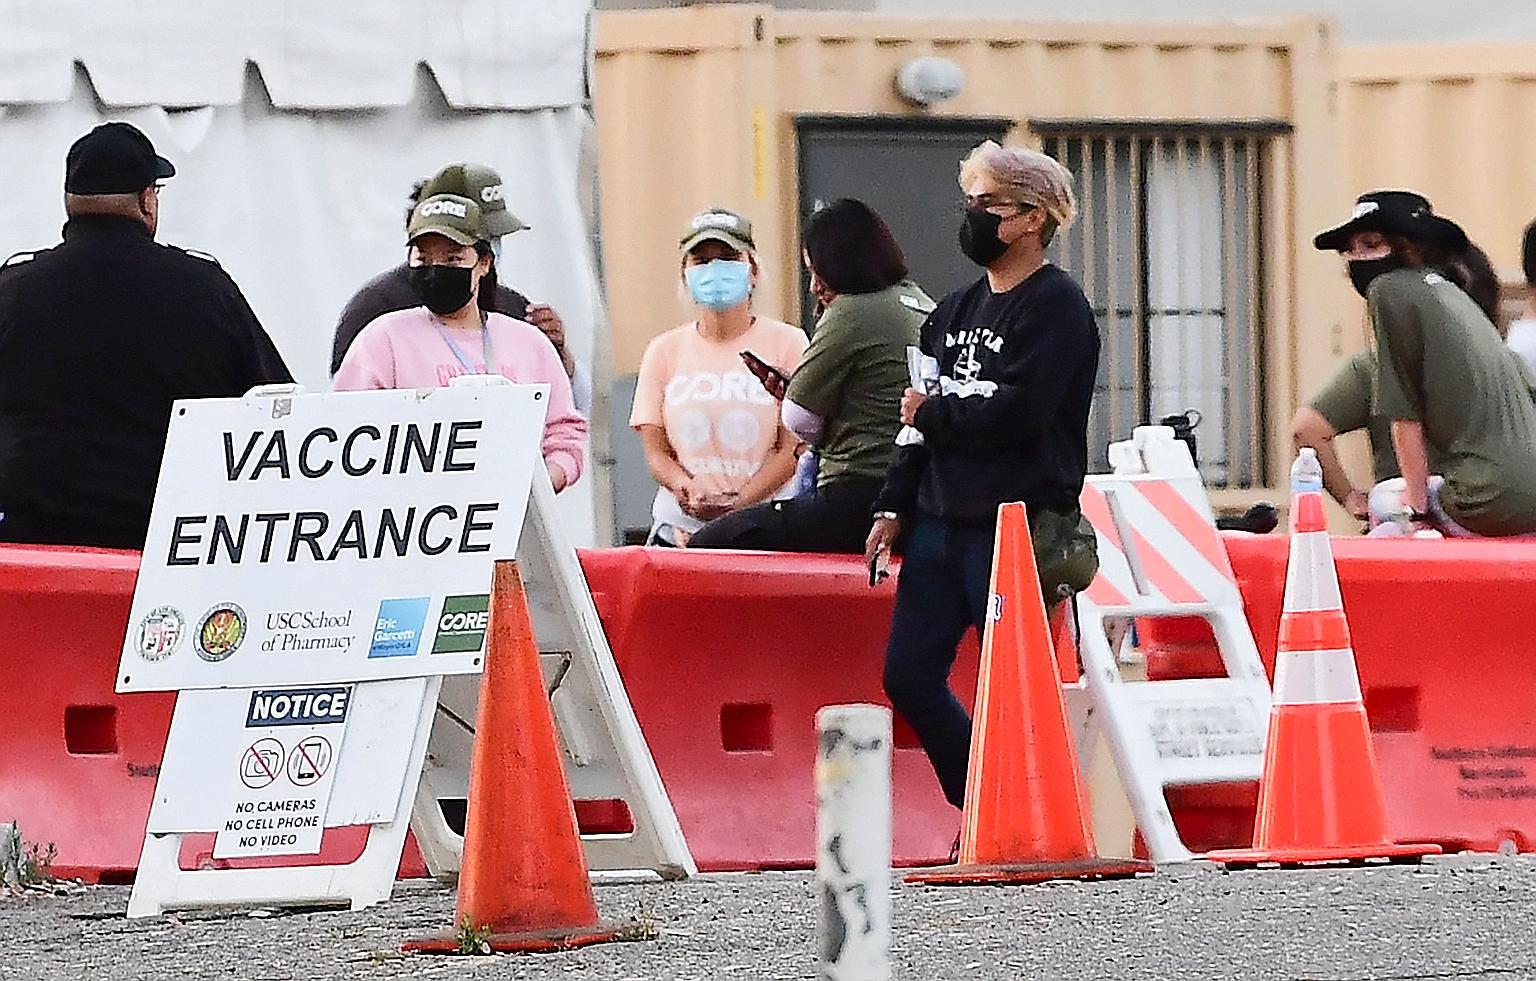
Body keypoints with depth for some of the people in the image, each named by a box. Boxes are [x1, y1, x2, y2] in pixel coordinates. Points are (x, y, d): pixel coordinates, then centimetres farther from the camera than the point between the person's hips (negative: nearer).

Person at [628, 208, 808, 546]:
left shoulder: (786, 343, 8)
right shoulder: (665, 351, 16)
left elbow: (793, 449, 1)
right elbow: (656, 451, 10)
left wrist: (739, 503, -14)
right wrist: (688, 490, -13)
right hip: (680, 528, 2)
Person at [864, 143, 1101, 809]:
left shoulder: (1055, 305, -8)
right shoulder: (956, 310, 18)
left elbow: (1017, 412, -20)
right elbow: (918, 413, 20)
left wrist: (932, 414, -7)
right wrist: (892, 508, 12)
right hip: (939, 522, 9)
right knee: (909, 676, 6)